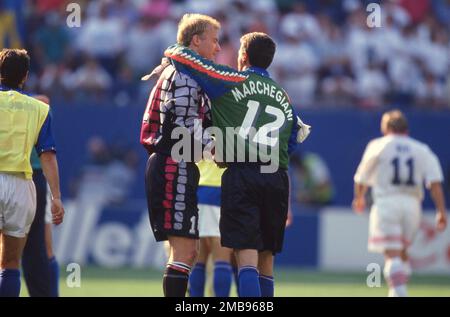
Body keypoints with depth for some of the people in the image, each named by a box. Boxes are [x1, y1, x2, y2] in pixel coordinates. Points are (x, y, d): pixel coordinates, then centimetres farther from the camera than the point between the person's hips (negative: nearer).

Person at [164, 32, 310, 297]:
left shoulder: (233, 81, 4)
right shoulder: (283, 96, 20)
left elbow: (184, 57, 3)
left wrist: (171, 51, 25)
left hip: (241, 175, -5)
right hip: (278, 179, 5)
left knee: (247, 255, -12)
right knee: (266, 257, 11)